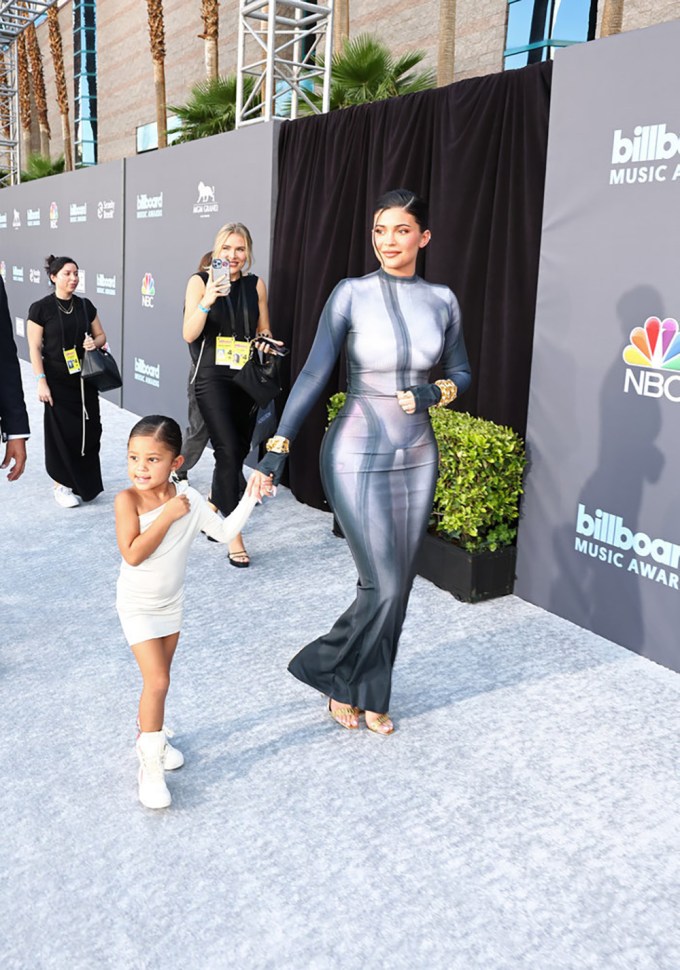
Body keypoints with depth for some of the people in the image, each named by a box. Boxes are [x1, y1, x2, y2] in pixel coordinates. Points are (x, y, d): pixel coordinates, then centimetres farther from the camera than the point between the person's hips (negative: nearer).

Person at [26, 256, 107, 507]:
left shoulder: (85, 305, 6)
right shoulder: (40, 308, -7)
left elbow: (101, 335, 15)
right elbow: (35, 348, -8)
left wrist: (95, 342, -8)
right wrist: (41, 381, -14)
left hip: (85, 379, 4)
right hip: (57, 381, -4)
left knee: (89, 431, 3)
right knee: (62, 434, 0)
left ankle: (83, 483, 19)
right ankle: (61, 486, 14)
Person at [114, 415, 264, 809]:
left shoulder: (189, 499, -12)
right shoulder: (128, 500, -22)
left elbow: (225, 532, -4)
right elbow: (133, 554, -30)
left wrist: (250, 497, -12)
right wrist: (167, 516, -30)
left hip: (172, 602, 5)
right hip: (138, 606, -5)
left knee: (159, 677, 19)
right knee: (157, 681, -11)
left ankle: (151, 735, 42)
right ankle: (150, 765, 3)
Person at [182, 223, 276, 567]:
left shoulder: (256, 285, 6)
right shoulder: (200, 281, -3)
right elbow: (189, 335, -11)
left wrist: (265, 342, -8)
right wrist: (207, 301, -26)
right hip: (214, 379, -4)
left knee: (239, 451, 11)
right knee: (228, 451, -14)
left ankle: (213, 507, 38)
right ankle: (234, 534, -9)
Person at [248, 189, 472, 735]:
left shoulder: (442, 300, 3)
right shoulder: (352, 295, -7)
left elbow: (461, 373, 14)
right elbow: (313, 375, -9)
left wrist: (435, 393, -9)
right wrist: (277, 449, -14)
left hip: (416, 459, 4)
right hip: (357, 459, -4)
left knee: (397, 586, 10)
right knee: (383, 587, -6)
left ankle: (370, 695, 29)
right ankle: (335, 675, 22)